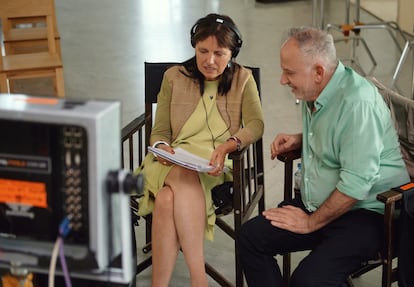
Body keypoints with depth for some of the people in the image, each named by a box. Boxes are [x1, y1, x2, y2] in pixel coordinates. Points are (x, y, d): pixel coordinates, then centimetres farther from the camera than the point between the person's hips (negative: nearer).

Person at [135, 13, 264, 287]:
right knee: (168, 199, -37)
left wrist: (228, 145, -24)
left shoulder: (242, 79, 10)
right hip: (173, 162, 2)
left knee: (168, 200, -35)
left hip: (216, 165, -1)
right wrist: (162, 147, -13)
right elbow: (160, 132, 12)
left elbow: (256, 124, -4)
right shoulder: (174, 77, 12)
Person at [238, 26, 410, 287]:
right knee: (251, 236, -2)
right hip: (315, 204, 9)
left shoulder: (358, 102, -25)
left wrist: (311, 223, -13)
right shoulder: (313, 92, 5)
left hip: (364, 210, -9)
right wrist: (298, 140, 6)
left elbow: (356, 184, -25)